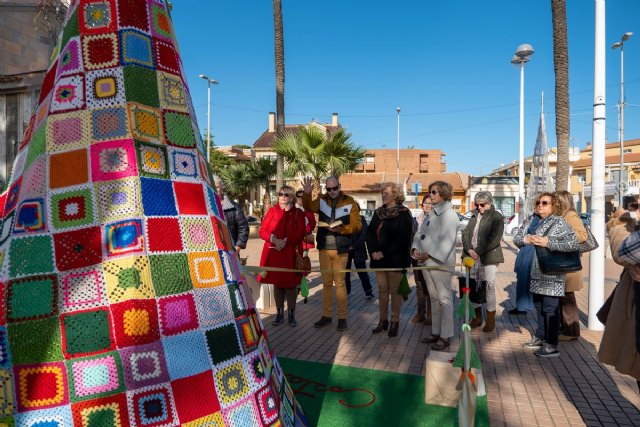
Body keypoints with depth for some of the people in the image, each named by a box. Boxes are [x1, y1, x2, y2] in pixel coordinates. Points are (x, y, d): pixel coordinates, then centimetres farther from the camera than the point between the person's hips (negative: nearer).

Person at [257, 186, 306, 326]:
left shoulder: (298, 213, 2)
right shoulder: (272, 211, 7)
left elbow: (300, 233, -6)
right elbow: (263, 230, 1)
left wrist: (286, 241, -19)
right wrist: (274, 239, -15)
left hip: (291, 254, -2)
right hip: (273, 253, 2)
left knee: (290, 283, 3)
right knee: (277, 283, 9)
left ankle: (292, 314, 18)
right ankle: (279, 313, 23)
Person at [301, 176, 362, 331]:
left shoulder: (349, 202, -3)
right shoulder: (321, 200, 4)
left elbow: (357, 224, -7)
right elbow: (309, 207, -15)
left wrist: (342, 229, -22)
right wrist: (307, 193, -32)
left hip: (340, 249, -3)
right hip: (324, 248, 3)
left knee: (339, 282, 2)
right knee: (326, 282, 12)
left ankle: (342, 317, 12)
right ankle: (326, 315, 22)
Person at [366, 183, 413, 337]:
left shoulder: (403, 213, -7)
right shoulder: (378, 212, 12)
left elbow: (403, 238, -15)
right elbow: (370, 233, 11)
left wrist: (385, 253, -16)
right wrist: (373, 251, -4)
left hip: (395, 259, -5)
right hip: (379, 258, 6)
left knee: (395, 291, 3)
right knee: (382, 289, 11)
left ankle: (395, 321, 16)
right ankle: (383, 320, 22)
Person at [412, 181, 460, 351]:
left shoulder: (449, 215, -11)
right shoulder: (431, 214, 16)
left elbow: (446, 241, -20)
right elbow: (420, 233, 13)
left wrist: (429, 254, -22)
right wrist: (416, 248, -4)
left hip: (440, 263, -9)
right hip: (426, 262, 9)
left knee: (444, 299, 0)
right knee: (434, 298, 16)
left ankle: (445, 336, 9)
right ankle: (436, 332, 27)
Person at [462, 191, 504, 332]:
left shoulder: (497, 217, -2)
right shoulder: (474, 216, 15)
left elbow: (494, 239, -13)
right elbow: (465, 234, 8)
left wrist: (478, 252, -17)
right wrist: (469, 250, -8)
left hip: (488, 257, -5)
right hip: (473, 257, 5)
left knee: (489, 287, -1)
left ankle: (490, 320, 13)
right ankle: (478, 317, 23)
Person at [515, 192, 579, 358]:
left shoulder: (559, 223, -9)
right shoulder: (531, 222, 12)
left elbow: (573, 243, -19)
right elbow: (516, 238, 12)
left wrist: (548, 242, -23)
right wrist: (525, 239, -9)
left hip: (551, 275, -7)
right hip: (535, 274, 7)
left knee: (551, 309, -1)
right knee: (539, 307, 17)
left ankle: (552, 346, 9)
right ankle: (540, 338, 31)